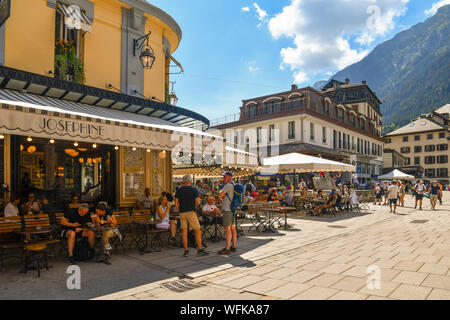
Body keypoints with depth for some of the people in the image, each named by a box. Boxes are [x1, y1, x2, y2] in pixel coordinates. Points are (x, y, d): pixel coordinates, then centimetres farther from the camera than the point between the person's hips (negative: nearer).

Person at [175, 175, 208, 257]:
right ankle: (200, 250, 1)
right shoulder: (194, 190, -5)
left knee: (184, 232, 7)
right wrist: (195, 203, 9)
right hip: (191, 212, -4)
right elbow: (198, 202, -13)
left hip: (182, 213, 4)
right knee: (197, 231, 2)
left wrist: (179, 211, 15)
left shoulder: (179, 190, 7)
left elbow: (176, 203, 5)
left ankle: (186, 251, 7)